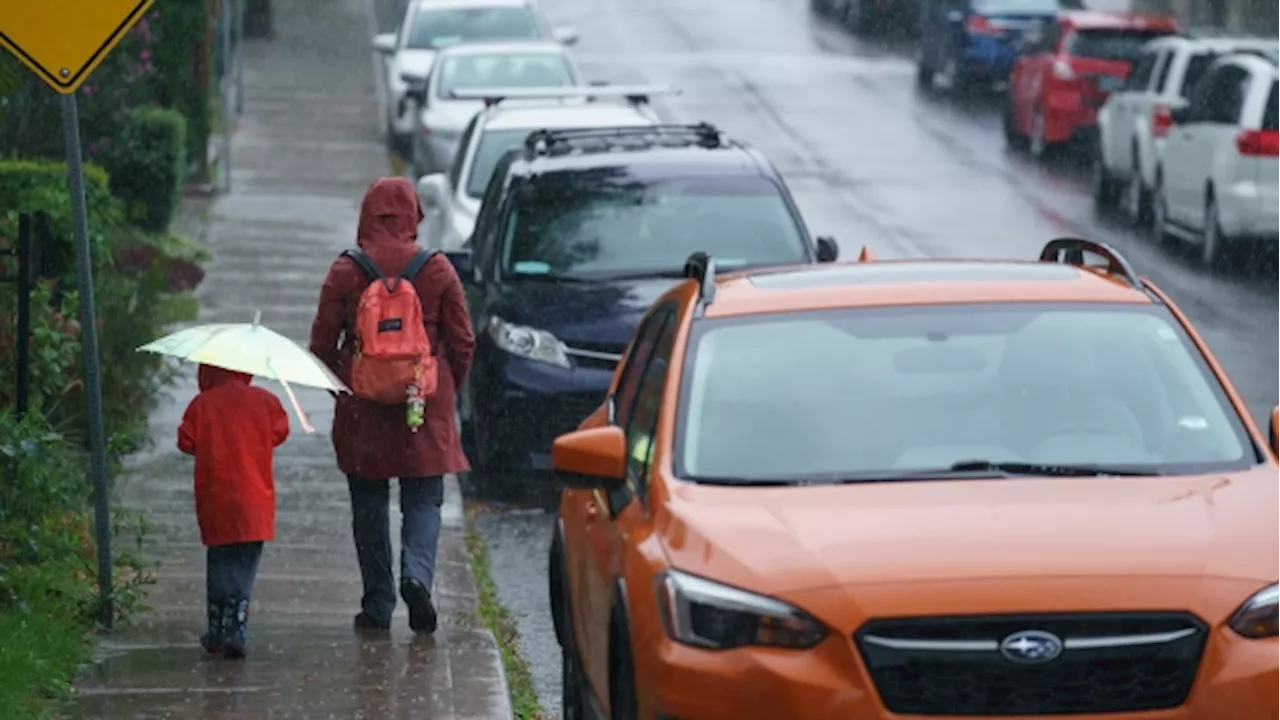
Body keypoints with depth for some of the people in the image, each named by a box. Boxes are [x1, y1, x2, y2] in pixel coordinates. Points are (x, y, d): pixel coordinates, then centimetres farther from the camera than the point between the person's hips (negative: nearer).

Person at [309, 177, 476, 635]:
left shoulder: (345, 273, -5)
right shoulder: (437, 270, -3)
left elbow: (322, 343, -2)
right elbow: (462, 342, 1)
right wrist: (447, 390, 17)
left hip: (362, 407, 0)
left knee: (369, 503, 9)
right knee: (424, 498, 7)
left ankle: (377, 605, 9)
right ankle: (416, 573, -19)